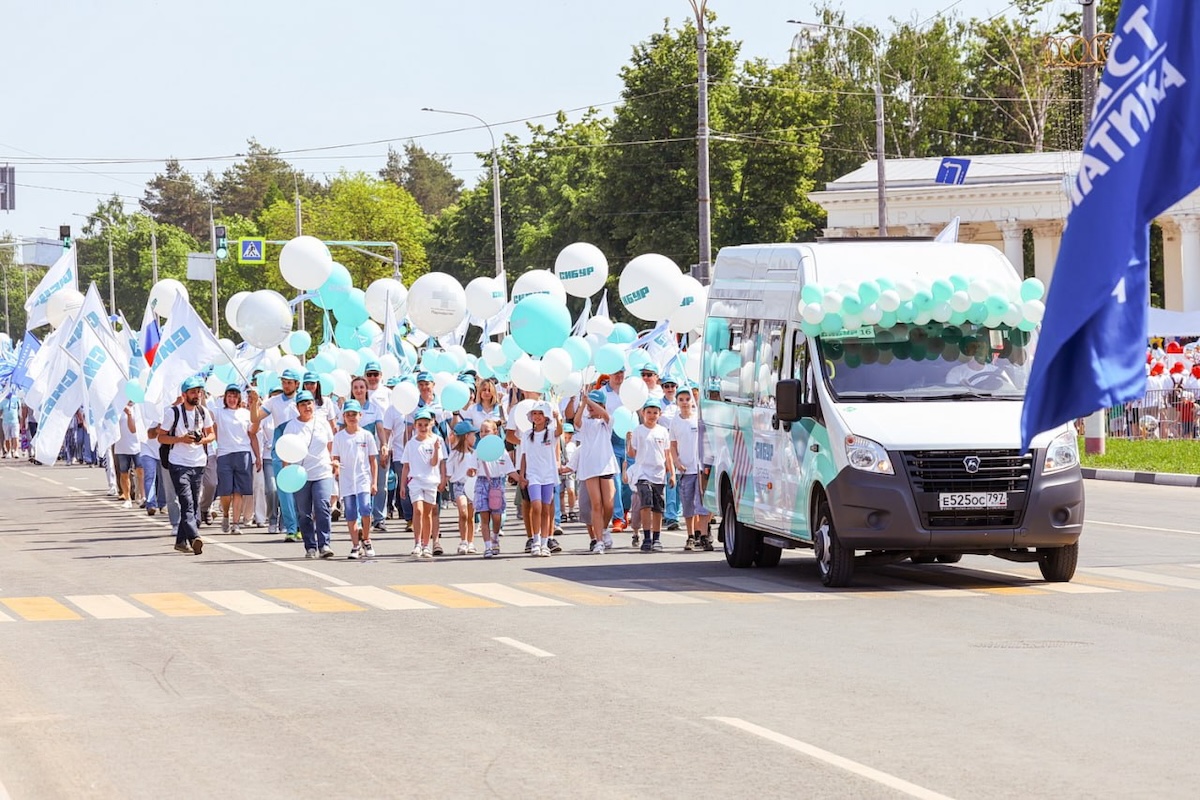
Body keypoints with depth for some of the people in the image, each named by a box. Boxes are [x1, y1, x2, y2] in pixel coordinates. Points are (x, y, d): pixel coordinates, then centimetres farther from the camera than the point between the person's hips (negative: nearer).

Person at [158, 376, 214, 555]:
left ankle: (181, 540, 13)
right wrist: (181, 439, -17)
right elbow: (161, 437, -2)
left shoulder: (203, 412, 9)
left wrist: (204, 440, -4)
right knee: (187, 502, -17)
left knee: (194, 504, 6)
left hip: (198, 464, 5)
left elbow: (212, 434, 19)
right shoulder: (173, 412, -5)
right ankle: (194, 537, -30)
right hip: (178, 464, -5)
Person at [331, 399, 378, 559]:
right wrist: (335, 463, -15)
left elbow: (373, 460, 5)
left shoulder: (366, 435, 3)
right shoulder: (339, 437, 7)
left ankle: (366, 540, 1)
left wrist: (374, 482, 0)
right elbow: (336, 458, 10)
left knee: (365, 509, -18)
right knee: (351, 515, 1)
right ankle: (355, 546, 8)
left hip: (363, 479, -2)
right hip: (346, 480, 2)